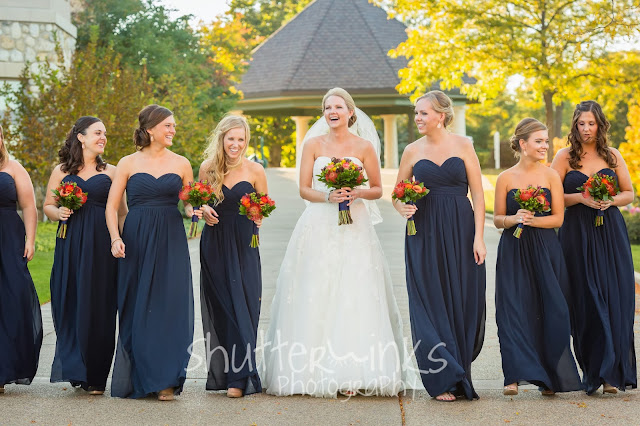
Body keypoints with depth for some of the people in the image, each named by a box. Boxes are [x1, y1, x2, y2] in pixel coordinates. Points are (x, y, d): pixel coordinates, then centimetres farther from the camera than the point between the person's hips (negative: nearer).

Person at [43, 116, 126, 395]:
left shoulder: (110, 172, 10)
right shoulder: (61, 171, 10)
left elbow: (122, 211, 9)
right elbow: (47, 205, 15)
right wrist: (59, 213, -6)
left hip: (101, 246, 0)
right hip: (70, 246, 1)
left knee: (98, 306, -2)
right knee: (70, 304, -3)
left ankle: (96, 376, 5)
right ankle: (74, 369, 7)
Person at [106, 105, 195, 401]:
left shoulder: (181, 164, 8)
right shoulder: (128, 163, 4)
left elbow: (189, 204, 15)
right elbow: (111, 205, 3)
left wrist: (194, 211, -8)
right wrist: (115, 238, -11)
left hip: (171, 242, 0)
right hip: (136, 240, 0)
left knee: (169, 306, -6)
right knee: (136, 308, 2)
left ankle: (165, 380, 0)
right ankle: (139, 379, 13)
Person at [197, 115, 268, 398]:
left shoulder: (255, 170, -1)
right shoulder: (208, 168, 3)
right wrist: (203, 210, -7)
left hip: (244, 246, -2)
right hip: (214, 245, 2)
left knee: (242, 307, -7)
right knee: (218, 308, 6)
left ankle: (238, 377, -4)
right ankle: (220, 372, 16)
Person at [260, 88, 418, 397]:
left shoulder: (364, 146, 5)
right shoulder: (313, 144, 7)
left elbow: (377, 190, 9)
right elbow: (304, 189, 4)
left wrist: (357, 193, -11)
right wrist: (328, 197, -13)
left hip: (354, 229, 0)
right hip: (319, 227, 1)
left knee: (354, 296, -8)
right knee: (317, 297, -5)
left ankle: (353, 372, -7)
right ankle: (316, 370, -2)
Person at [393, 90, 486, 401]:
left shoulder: (463, 146, 2)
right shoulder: (412, 151, 7)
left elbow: (478, 194, 0)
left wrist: (478, 237, -8)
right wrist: (402, 208, -10)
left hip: (460, 232, -1)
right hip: (424, 234, 1)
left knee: (463, 302, 2)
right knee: (431, 303, 0)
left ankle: (461, 377, 16)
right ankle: (441, 379, 8)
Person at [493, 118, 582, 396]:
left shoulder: (551, 176, 3)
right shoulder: (505, 178, 3)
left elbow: (558, 217, 1)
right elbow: (497, 219, 5)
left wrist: (532, 220, -14)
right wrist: (514, 219, -14)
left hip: (545, 252, 1)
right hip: (513, 252, 0)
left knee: (548, 312, 1)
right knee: (513, 311, -7)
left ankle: (550, 378, 12)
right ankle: (515, 375, -5)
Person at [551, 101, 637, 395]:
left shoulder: (613, 156, 9)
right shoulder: (565, 156, 3)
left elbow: (629, 193, 13)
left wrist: (610, 201, -7)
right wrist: (581, 198, -14)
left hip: (611, 234, 2)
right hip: (578, 235, -1)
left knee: (615, 300, -5)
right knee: (587, 301, -3)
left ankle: (612, 373, 0)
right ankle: (594, 371, 5)